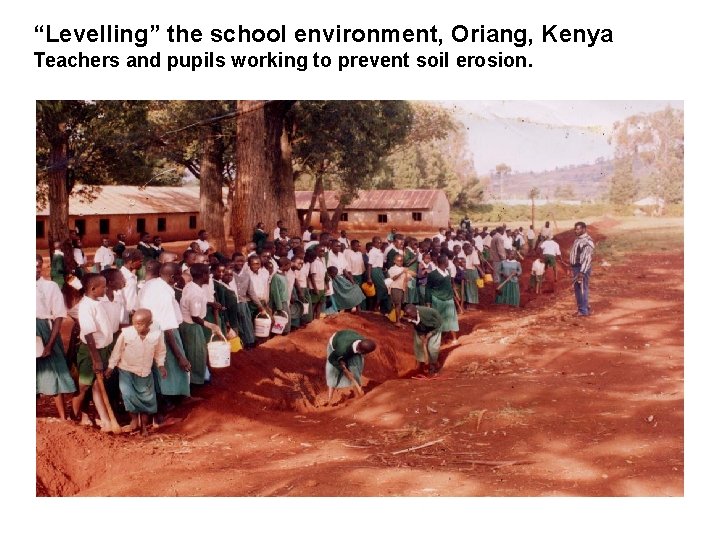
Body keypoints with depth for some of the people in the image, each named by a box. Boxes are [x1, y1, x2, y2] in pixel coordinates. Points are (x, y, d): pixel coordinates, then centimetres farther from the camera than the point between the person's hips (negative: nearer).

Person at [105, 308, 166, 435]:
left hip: (145, 372, 1)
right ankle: (134, 420, 10)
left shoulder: (157, 335, -16)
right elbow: (117, 350, -7)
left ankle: (143, 424, 23)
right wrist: (111, 366, -2)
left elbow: (160, 351, 2)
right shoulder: (126, 333, -19)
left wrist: (161, 365, -2)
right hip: (126, 369, -1)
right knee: (128, 394, -11)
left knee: (146, 397, 6)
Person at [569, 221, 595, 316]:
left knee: (582, 289, -6)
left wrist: (582, 272, -26)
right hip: (576, 267, 10)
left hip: (582, 268, -10)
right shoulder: (578, 239, 14)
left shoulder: (587, 241, -17)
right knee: (577, 289, 14)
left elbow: (587, 258, -22)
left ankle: (584, 311, 0)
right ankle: (581, 308, 24)